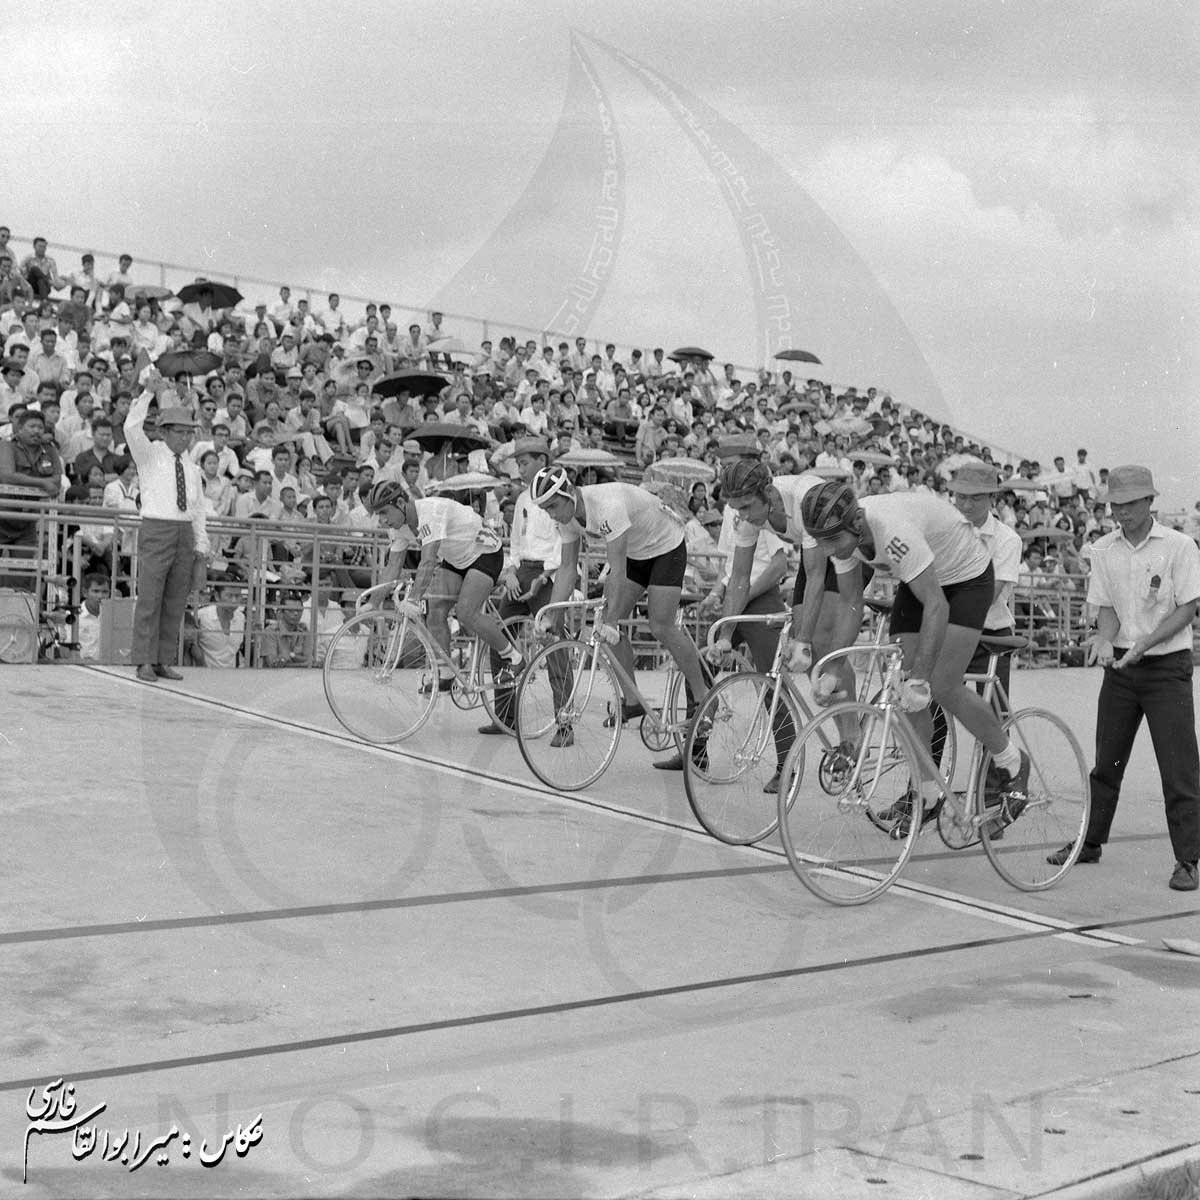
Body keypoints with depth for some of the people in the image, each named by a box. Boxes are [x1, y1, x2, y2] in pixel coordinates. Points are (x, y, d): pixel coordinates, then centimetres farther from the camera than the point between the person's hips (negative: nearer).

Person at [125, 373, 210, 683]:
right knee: (149, 599, -7)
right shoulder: (149, 455, 3)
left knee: (175, 603, 4)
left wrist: (201, 550, 10)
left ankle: (164, 661, 9)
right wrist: (150, 392, -19)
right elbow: (131, 428, -16)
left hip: (185, 534, 5)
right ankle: (144, 662, -4)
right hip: (156, 532, -5)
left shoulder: (192, 469, 16)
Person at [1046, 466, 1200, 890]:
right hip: (1120, 665, 4)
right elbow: (1106, 608, 5)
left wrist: (1144, 643, -20)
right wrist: (1104, 639, -16)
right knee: (1106, 760, 11)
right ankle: (1089, 842, 23)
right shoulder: (1102, 550, 3)